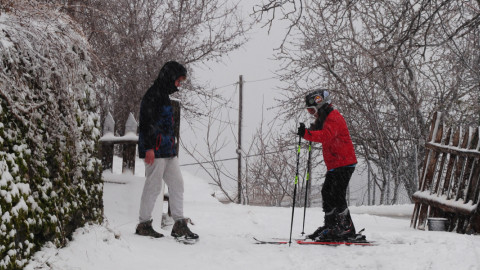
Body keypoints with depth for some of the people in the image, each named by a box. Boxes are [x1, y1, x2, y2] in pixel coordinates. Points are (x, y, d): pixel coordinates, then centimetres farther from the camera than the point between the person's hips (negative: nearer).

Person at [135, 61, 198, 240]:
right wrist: (149, 147, -22)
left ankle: (179, 224, 9)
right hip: (155, 151, -10)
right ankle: (144, 224, 4)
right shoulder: (153, 95, -11)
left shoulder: (164, 96, 20)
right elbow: (147, 122, -17)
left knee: (177, 184, 7)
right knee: (153, 186, -5)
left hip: (168, 150, 10)